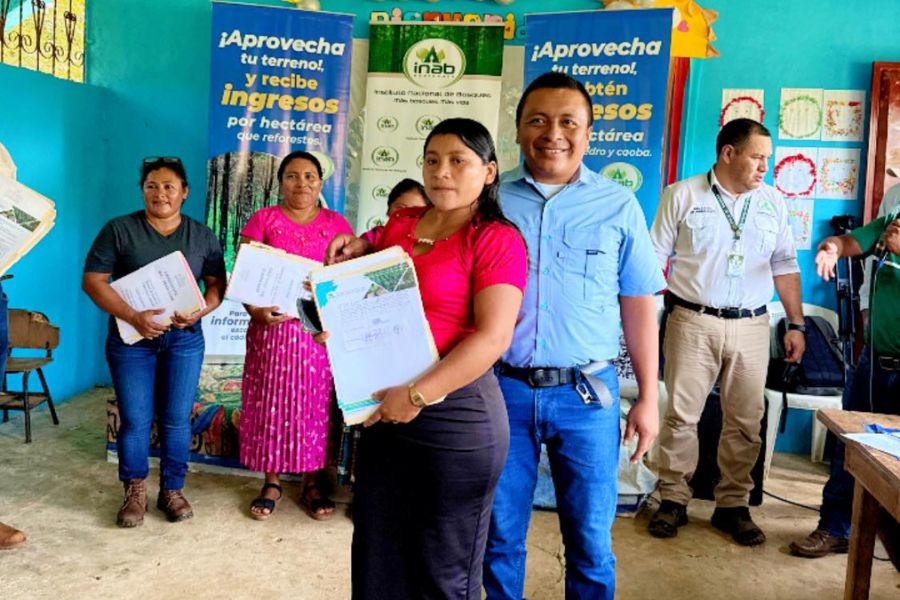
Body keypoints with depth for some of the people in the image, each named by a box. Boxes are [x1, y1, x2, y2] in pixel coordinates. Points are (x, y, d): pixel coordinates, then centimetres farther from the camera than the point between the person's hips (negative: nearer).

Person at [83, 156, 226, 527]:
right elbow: (93, 281, -6)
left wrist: (201, 312, -15)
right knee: (135, 420, 3)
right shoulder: (118, 230, -2)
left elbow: (218, 284, 6)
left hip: (184, 339, 1)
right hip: (131, 339, -1)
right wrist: (133, 316, -18)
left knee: (177, 420, 5)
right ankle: (135, 492, 22)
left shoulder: (202, 236, 5)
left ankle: (172, 490, 21)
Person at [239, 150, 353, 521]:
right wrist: (256, 309, -18)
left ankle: (312, 484, 18)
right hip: (272, 328, 0)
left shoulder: (337, 225, 7)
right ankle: (272, 483, 19)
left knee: (316, 404, 4)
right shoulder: (263, 220, 4)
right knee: (271, 404, 4)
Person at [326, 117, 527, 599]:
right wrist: (356, 253, 5)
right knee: (376, 555, 19)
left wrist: (418, 394, -22)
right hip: (387, 409, 7)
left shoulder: (496, 240, -11)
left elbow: (493, 337, -20)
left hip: (456, 413, -6)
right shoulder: (400, 224, 9)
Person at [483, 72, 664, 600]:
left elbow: (639, 306, 5)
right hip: (503, 387, 1)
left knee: (590, 539, 11)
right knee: (500, 534, 14)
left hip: (586, 393, 0)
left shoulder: (618, 206, 2)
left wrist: (649, 398, 3)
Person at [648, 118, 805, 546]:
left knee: (746, 421, 7)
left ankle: (733, 505, 21)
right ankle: (673, 501, 16)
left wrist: (796, 324, 10)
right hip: (692, 321, -3)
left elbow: (785, 266, 14)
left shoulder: (773, 203, 9)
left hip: (750, 326, 3)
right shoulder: (682, 196, -1)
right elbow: (655, 260, 0)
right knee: (681, 415, 3)